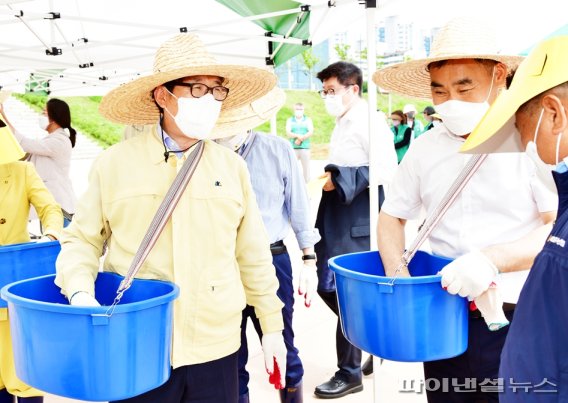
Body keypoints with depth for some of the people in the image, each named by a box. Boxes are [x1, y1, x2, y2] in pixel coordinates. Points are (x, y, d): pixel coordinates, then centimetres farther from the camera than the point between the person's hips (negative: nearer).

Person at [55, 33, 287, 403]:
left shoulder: (232, 166, 4)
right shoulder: (114, 164, -2)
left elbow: (253, 255, 8)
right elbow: (82, 240, 5)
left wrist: (272, 325, 10)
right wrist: (80, 293, -14)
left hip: (215, 348, 2)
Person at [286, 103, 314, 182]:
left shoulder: (308, 120, 11)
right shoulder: (290, 120, 12)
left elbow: (311, 132, -2)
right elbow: (288, 133, -1)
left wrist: (300, 139, -13)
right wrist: (298, 135, -18)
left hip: (305, 148, 0)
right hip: (293, 148, 0)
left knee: (306, 169, -1)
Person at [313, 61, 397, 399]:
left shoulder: (370, 125, -12)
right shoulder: (342, 125, 16)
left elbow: (386, 173, -21)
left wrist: (339, 179, -19)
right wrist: (331, 177, 8)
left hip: (357, 226, -9)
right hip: (336, 221, 9)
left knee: (346, 294, -2)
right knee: (329, 288, 12)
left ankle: (349, 373, 13)